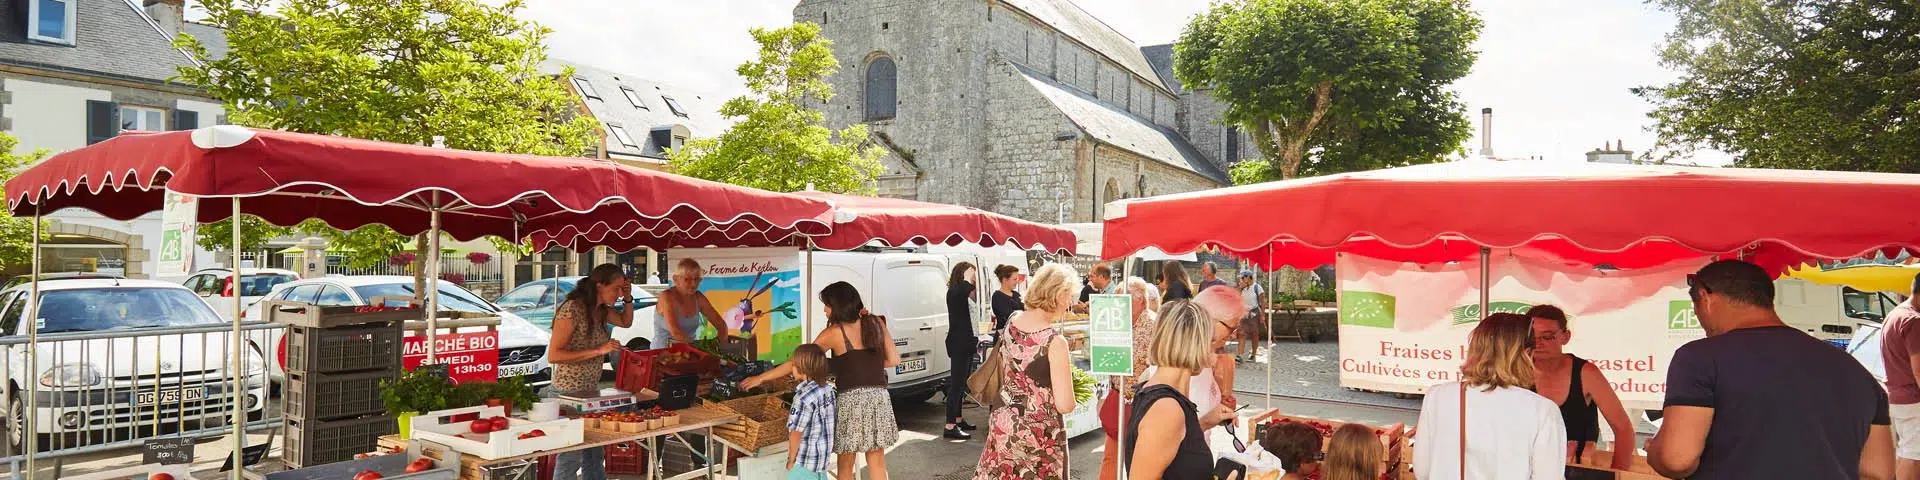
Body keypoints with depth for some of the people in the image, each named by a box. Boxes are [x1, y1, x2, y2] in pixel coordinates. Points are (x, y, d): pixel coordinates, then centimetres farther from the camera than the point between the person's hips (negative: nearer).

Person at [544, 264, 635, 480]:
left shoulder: (601, 310, 6)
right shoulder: (572, 309, -18)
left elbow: (626, 322, 26)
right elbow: (553, 355, -22)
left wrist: (628, 298, 7)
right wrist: (598, 351, -27)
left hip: (591, 391, 9)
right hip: (568, 393, -9)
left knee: (595, 457, 15)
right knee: (570, 459, -1)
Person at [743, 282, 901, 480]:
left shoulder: (834, 333, -6)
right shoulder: (876, 323, 5)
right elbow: (893, 360, 7)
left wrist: (761, 378, 5)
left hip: (851, 399, -4)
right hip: (878, 397, 4)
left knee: (845, 464, 11)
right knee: (877, 462, 12)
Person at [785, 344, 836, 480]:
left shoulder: (804, 397, -22)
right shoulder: (828, 389, 1)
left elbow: (796, 432, -19)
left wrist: (791, 460, -8)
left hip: (805, 460, -8)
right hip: (823, 455, 8)